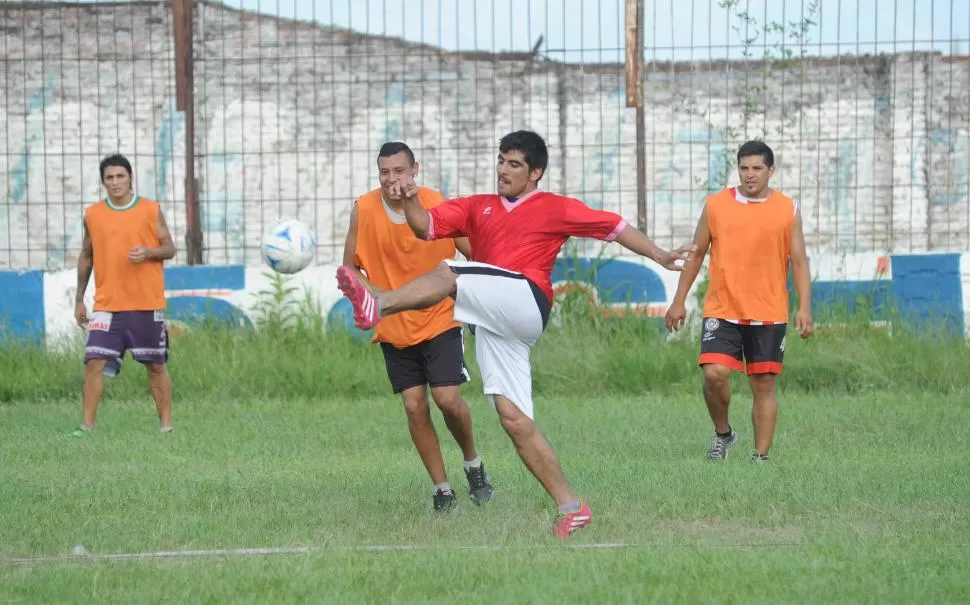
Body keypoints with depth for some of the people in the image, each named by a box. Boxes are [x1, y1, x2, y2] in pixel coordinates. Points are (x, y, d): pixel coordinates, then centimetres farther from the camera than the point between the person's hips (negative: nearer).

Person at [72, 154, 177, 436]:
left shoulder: (151, 210, 0)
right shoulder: (93, 214, 5)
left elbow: (170, 248, 4)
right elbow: (86, 257, 14)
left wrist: (148, 252, -18)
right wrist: (79, 299, 11)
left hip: (147, 304, -1)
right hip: (107, 305, 1)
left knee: (156, 365, 5)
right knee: (94, 362, -9)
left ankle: (166, 424, 15)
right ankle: (86, 425, -4)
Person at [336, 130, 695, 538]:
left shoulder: (554, 208, 12)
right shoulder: (476, 208, 24)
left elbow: (612, 226, 14)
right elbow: (426, 227, 15)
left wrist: (658, 256, 8)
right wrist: (410, 202, -6)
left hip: (526, 302, -6)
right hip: (493, 328, 6)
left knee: (448, 274, -26)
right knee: (514, 419, -2)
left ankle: (377, 305, -49)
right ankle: (570, 507, 0)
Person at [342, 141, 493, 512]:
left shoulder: (438, 206, -10)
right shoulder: (364, 210, -7)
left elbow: (476, 256, 0)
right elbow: (350, 266, 3)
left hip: (440, 321, -2)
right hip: (394, 328, 2)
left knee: (448, 398, -13)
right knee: (415, 408, -1)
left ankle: (473, 465, 15)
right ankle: (442, 490, 10)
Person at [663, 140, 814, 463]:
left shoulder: (788, 209, 3)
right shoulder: (716, 205, 3)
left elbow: (799, 262, 4)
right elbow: (696, 255, 10)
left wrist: (804, 308, -7)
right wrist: (679, 301, 7)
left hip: (769, 315, 0)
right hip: (722, 311, 0)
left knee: (764, 384, 2)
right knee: (714, 373, -16)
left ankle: (761, 457, 11)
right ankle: (723, 433, 9)